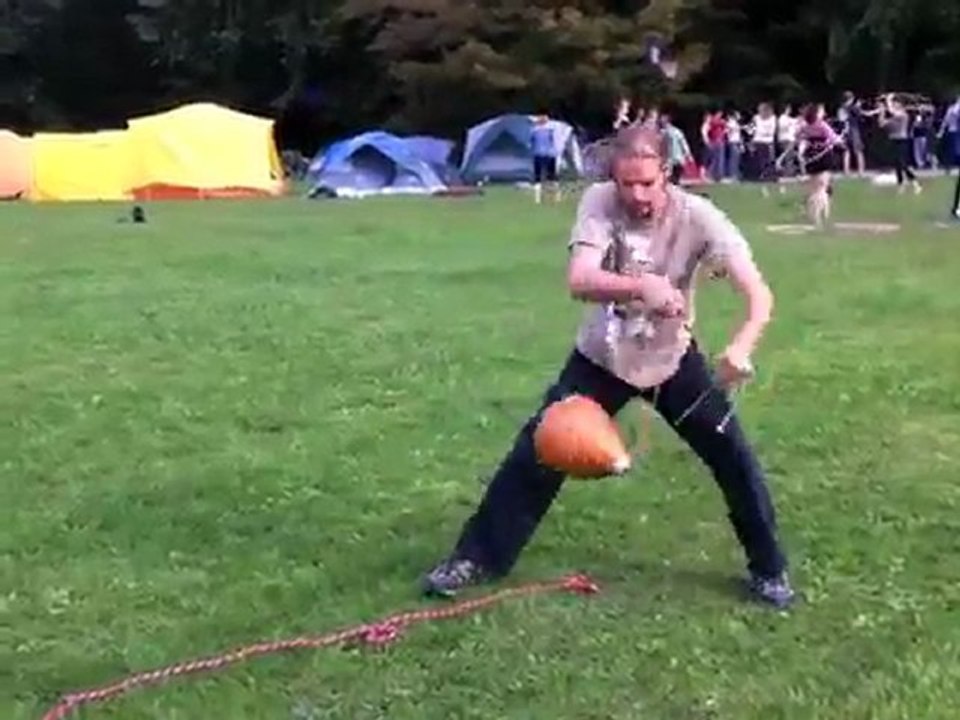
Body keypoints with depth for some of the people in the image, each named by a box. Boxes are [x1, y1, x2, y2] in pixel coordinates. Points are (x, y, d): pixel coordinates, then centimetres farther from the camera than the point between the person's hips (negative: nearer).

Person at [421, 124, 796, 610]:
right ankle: (477, 559, 14)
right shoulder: (599, 202, -22)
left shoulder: (697, 217, -23)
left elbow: (758, 293, -28)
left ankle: (768, 569, 18)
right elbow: (580, 282, -36)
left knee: (734, 456, -4)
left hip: (673, 359, 0)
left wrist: (741, 347, -48)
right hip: (602, 357, 0)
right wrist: (642, 286, -54)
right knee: (536, 452, -1)